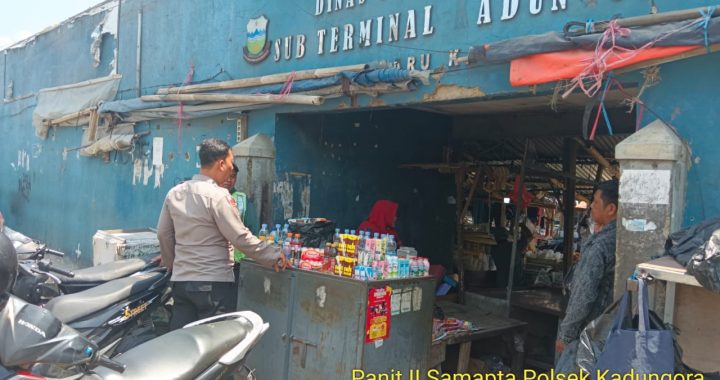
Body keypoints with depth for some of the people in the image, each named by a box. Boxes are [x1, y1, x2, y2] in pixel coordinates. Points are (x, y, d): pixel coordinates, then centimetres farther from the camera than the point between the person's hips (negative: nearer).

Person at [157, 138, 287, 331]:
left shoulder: (174, 193, 6)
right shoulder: (218, 196, -15)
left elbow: (163, 234, 12)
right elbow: (241, 237, -16)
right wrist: (274, 256, -7)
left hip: (180, 280, 7)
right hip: (213, 283, -6)